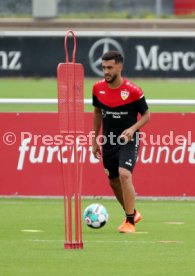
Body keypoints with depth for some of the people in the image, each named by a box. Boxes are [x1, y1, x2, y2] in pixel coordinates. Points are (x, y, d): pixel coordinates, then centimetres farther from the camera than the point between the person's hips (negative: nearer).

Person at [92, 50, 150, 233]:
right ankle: (132, 213, 38)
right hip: (108, 141, 5)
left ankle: (130, 222, -14)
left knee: (124, 174, -24)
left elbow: (146, 115, -5)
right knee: (113, 181, 13)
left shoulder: (132, 91, -16)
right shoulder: (98, 88, -2)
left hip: (128, 140, -5)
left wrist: (132, 129, -22)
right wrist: (95, 140, 14)